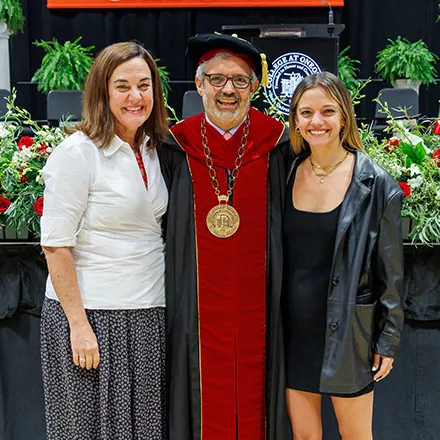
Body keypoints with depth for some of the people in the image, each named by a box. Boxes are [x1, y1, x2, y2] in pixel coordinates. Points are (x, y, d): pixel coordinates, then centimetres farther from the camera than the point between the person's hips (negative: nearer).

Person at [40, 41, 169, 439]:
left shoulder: (153, 150, 8)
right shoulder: (77, 153, -12)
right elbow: (56, 245, -13)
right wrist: (78, 325, -15)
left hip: (150, 316, 6)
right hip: (91, 315, -6)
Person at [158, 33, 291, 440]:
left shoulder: (276, 146, 1)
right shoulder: (177, 148, 1)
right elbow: (158, 223, 8)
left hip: (256, 305, 0)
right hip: (199, 308, 0)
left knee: (253, 392, 10)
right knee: (207, 396, 8)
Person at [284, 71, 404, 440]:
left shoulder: (376, 184, -9)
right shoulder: (287, 175, 1)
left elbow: (390, 271, -5)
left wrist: (388, 340, -4)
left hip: (347, 331, -3)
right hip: (294, 326, 3)